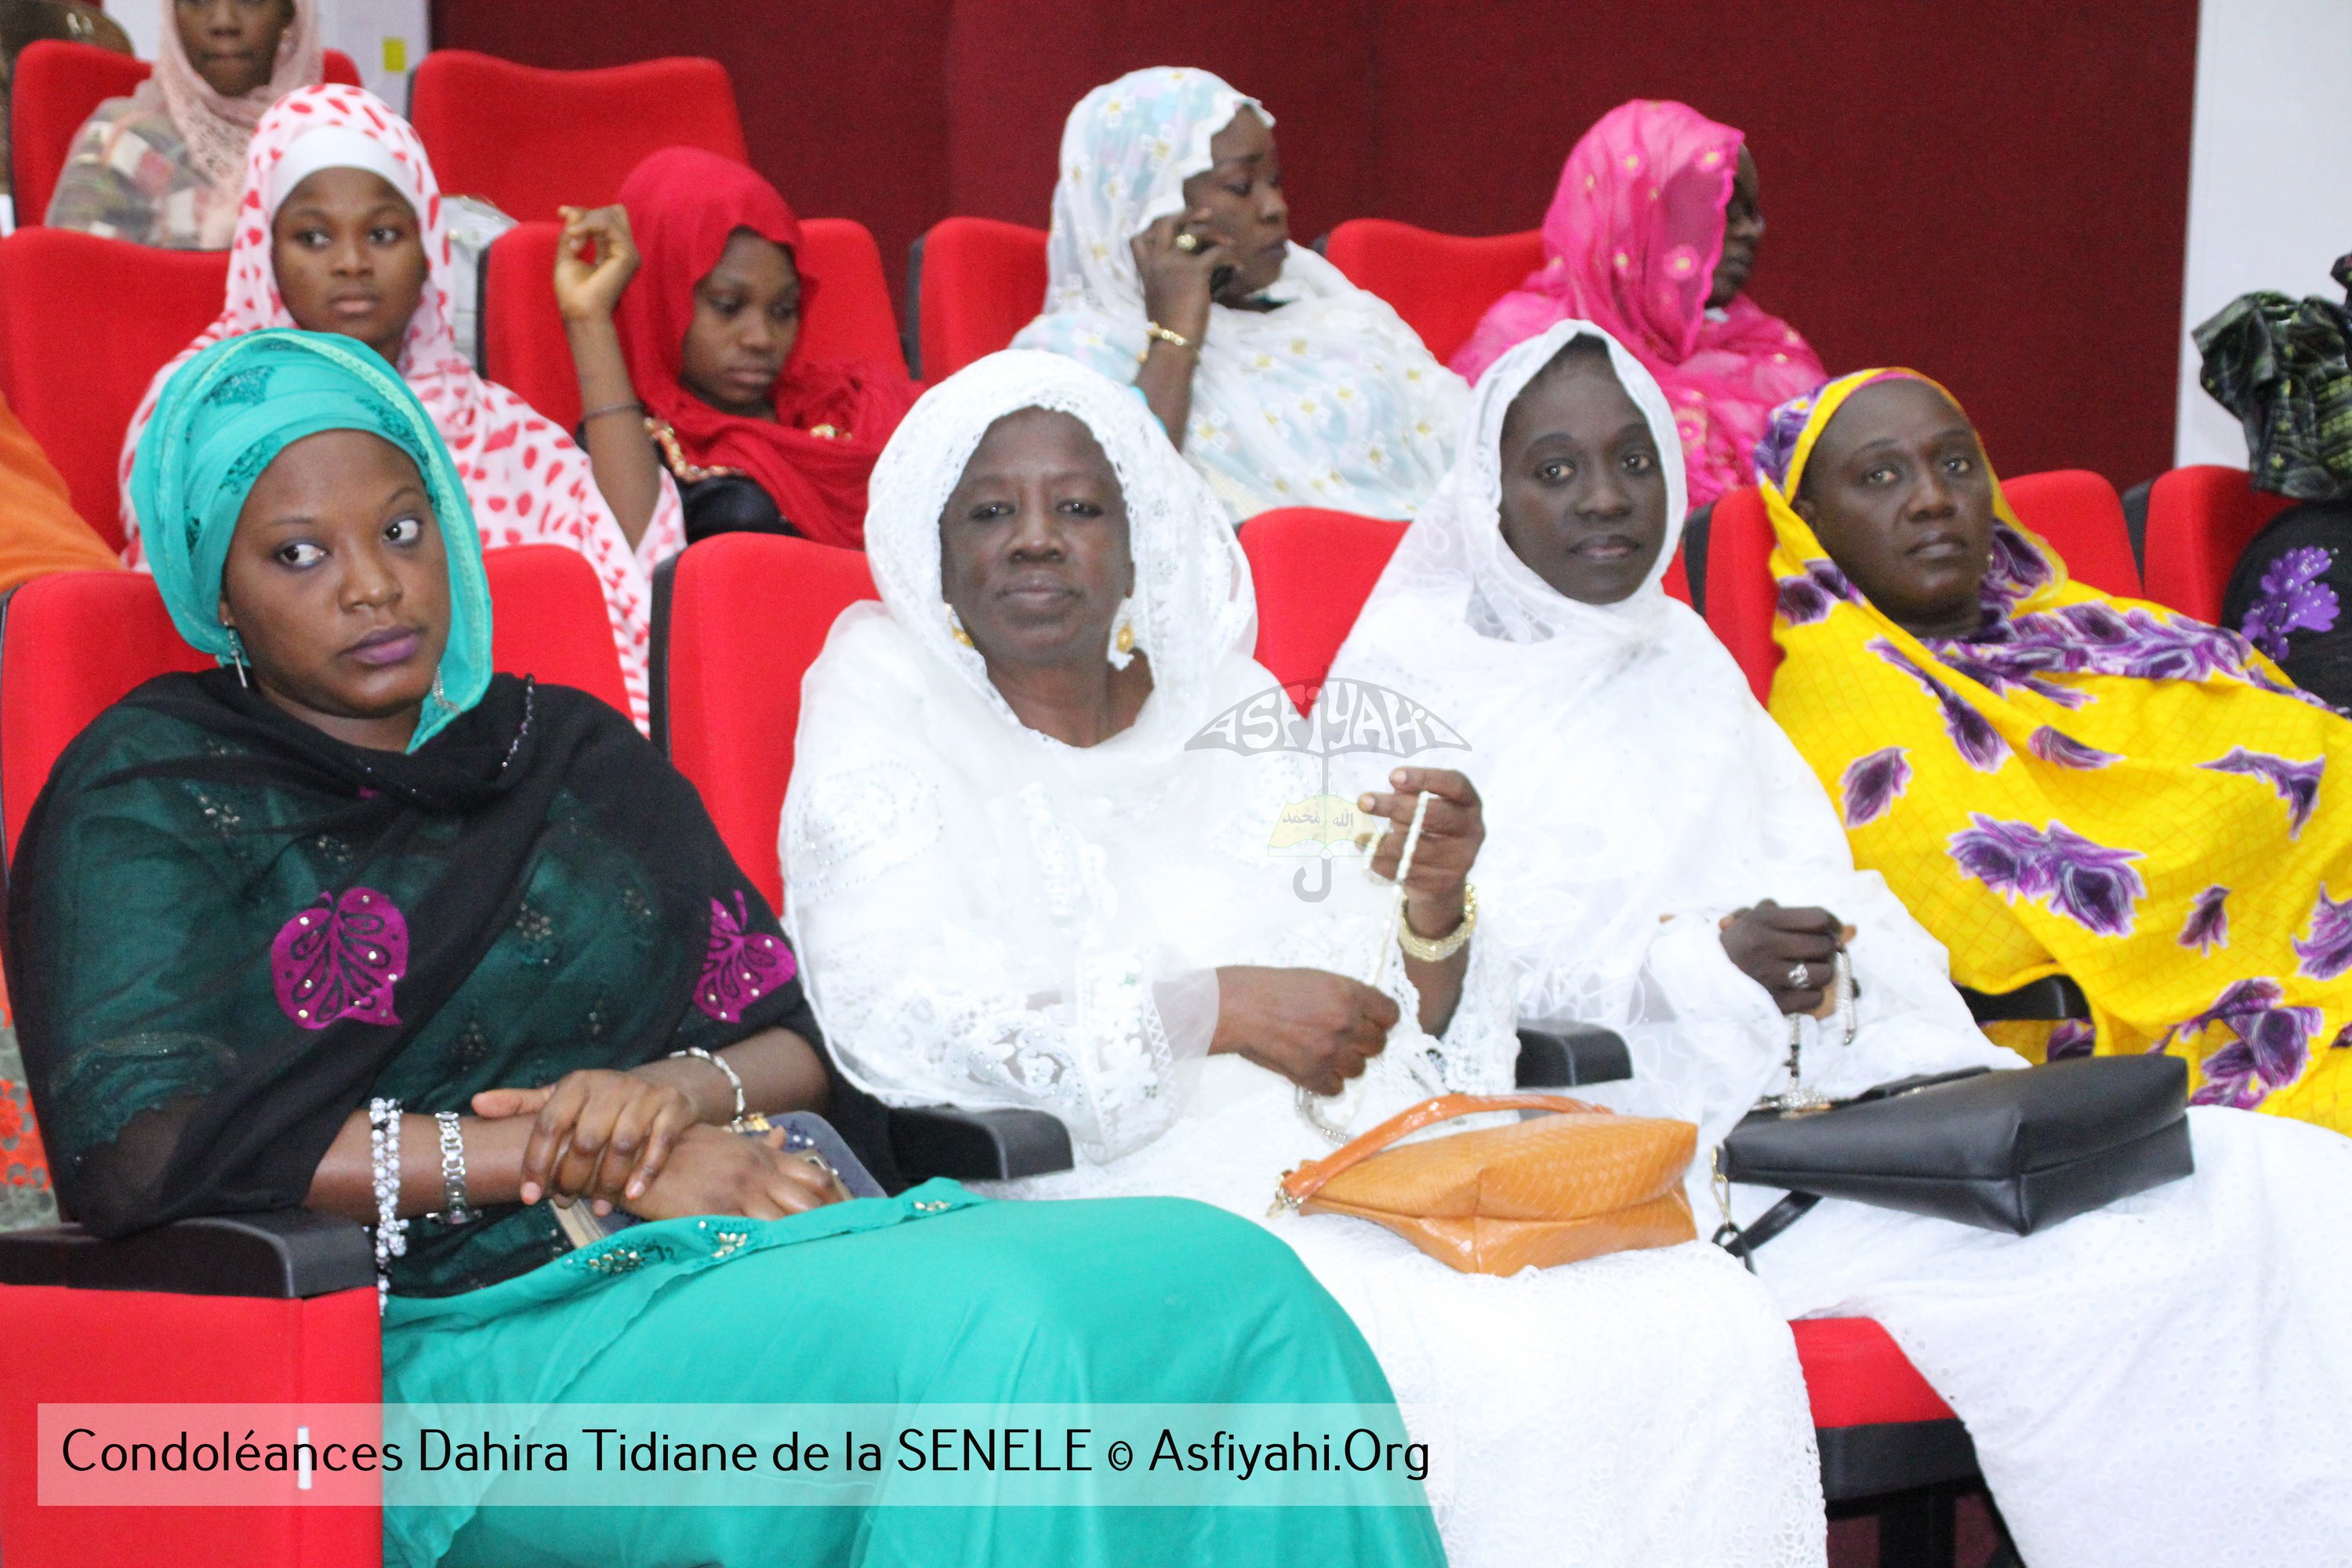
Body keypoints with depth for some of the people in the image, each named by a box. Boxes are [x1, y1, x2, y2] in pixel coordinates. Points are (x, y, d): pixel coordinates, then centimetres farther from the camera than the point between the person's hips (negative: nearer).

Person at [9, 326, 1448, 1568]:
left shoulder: (570, 750, 23)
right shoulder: (154, 790, 6)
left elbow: (802, 1031, 20)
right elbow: (143, 1143, -11)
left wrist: (683, 1088, -7)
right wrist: (576, 1153, -11)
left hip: (731, 1243, 6)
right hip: (479, 1320, -6)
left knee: (1228, 1279, -21)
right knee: (975, 1335, -35)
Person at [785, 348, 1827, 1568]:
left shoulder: (1232, 715, 18)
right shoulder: (883, 713, 7)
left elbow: (1398, 1057, 14)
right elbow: (895, 1016, -11)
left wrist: (1435, 912, -8)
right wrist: (1215, 1009, -16)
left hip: (1331, 1192, 5)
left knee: (1702, 1319, -18)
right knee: (1502, 1371, -29)